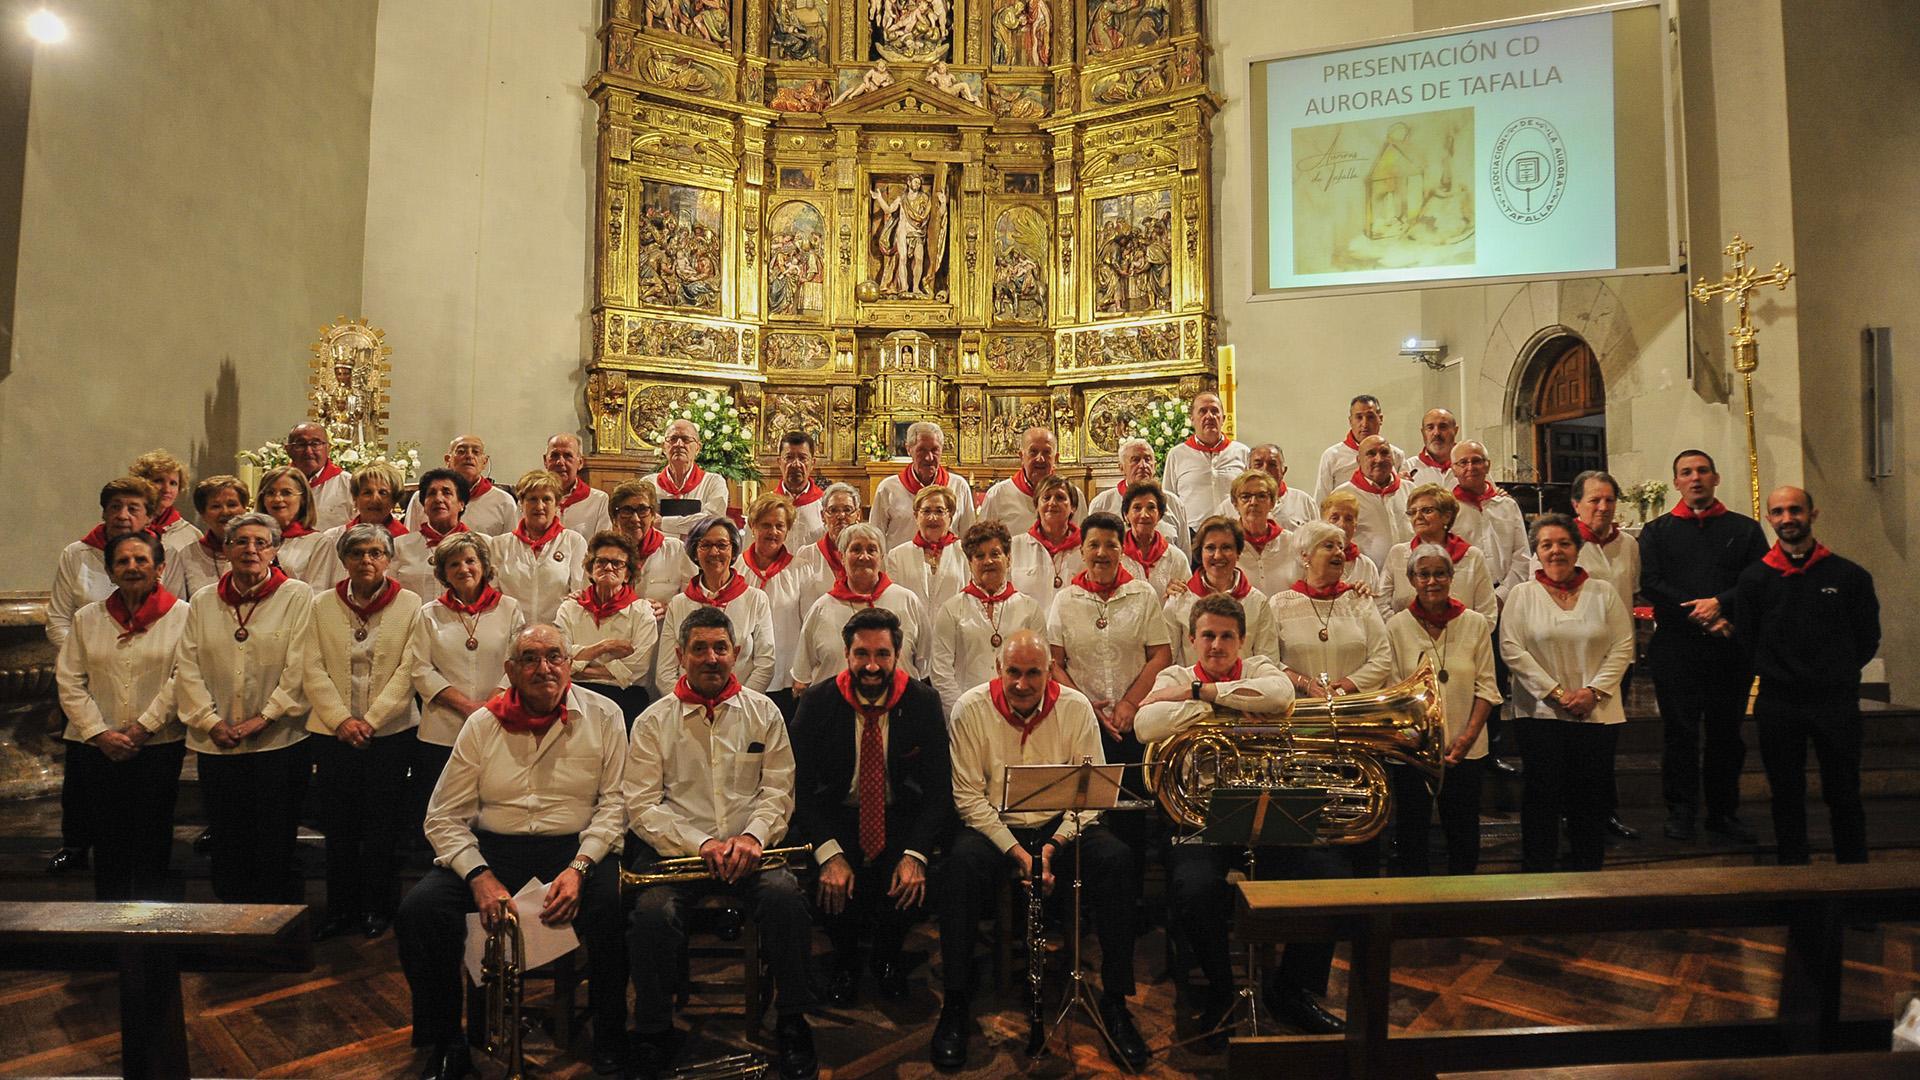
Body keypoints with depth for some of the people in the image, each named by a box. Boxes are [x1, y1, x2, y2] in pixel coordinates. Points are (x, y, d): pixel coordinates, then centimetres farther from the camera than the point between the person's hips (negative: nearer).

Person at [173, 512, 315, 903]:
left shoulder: (298, 596, -1)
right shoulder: (203, 601, 11)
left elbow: (300, 669, -7)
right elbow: (186, 668, 7)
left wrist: (264, 717, -11)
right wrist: (211, 721, -4)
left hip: (279, 742, -3)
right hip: (217, 745, 4)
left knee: (275, 847, 0)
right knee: (226, 845, 10)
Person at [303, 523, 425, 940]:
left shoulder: (410, 605, 0)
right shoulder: (321, 605, 7)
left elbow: (408, 671, -6)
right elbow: (313, 670, 1)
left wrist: (370, 720, -13)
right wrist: (342, 720, -10)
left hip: (391, 733, -2)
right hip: (333, 733, 2)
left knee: (382, 825, 4)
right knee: (339, 826, 7)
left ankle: (377, 907, 18)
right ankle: (340, 909, 20)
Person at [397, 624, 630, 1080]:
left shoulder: (603, 716, 0)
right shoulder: (482, 724, 5)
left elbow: (615, 802, -4)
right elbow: (444, 816, 3)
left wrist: (579, 867, -18)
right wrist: (479, 876, -12)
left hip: (575, 847, -2)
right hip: (493, 848, 3)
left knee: (614, 906, -31)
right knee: (417, 909, -22)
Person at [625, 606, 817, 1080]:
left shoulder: (763, 712, 10)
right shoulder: (653, 722, 6)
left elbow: (778, 790, 6)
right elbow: (641, 805, -2)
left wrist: (753, 835, -14)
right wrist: (701, 844, -15)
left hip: (748, 846, 1)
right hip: (675, 846, 0)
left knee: (785, 895, -28)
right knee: (652, 910, -29)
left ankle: (792, 1022, -7)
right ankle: (655, 1035, -5)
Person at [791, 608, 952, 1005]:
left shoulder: (924, 702, -8)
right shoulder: (818, 702, -9)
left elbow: (939, 789, -8)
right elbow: (802, 787, -11)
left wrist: (915, 853, -23)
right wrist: (829, 853, -26)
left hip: (901, 817, 0)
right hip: (836, 816, 0)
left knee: (914, 882, -25)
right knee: (829, 882, -27)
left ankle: (887, 957, 11)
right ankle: (845, 958, 9)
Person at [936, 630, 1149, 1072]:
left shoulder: (1076, 707, -5)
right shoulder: (971, 708, -8)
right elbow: (968, 795, -9)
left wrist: (1054, 846, -20)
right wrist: (1015, 851, -18)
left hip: (1061, 824, 1)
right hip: (993, 824, -1)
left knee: (1116, 860, -26)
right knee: (962, 862, -33)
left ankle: (1115, 1001, -12)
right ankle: (956, 1004, -19)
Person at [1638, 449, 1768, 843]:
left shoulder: (1745, 528, 12)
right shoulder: (1657, 531, 9)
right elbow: (1651, 584, -4)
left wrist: (1719, 602, -15)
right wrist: (1698, 614, -13)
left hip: (1731, 647, 1)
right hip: (1675, 645, -1)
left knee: (1726, 731, 7)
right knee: (1680, 730, 0)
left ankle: (1724, 812, 18)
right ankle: (1681, 813, 8)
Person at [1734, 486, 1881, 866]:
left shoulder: (1849, 575, 1)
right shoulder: (1753, 578, 1)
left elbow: (1868, 639, 8)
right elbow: (1746, 640, 6)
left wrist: (1837, 674, 5)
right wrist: (1779, 673, 2)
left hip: (1837, 702, 0)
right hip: (1777, 704, 0)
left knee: (1843, 795, 7)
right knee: (1786, 795, 9)